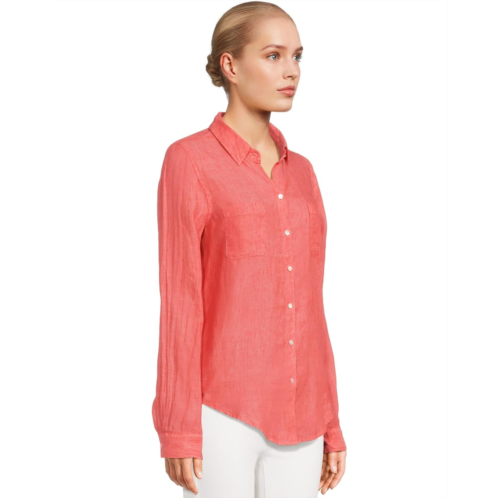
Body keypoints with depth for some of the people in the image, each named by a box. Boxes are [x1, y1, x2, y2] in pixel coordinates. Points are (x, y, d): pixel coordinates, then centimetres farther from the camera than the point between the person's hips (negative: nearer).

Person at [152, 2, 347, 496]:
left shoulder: (299, 172, 12)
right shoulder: (189, 160, -6)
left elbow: (306, 307, 13)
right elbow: (179, 300, -9)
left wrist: (329, 426, 12)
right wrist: (178, 430, -11)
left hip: (293, 420, 6)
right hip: (223, 412, -6)